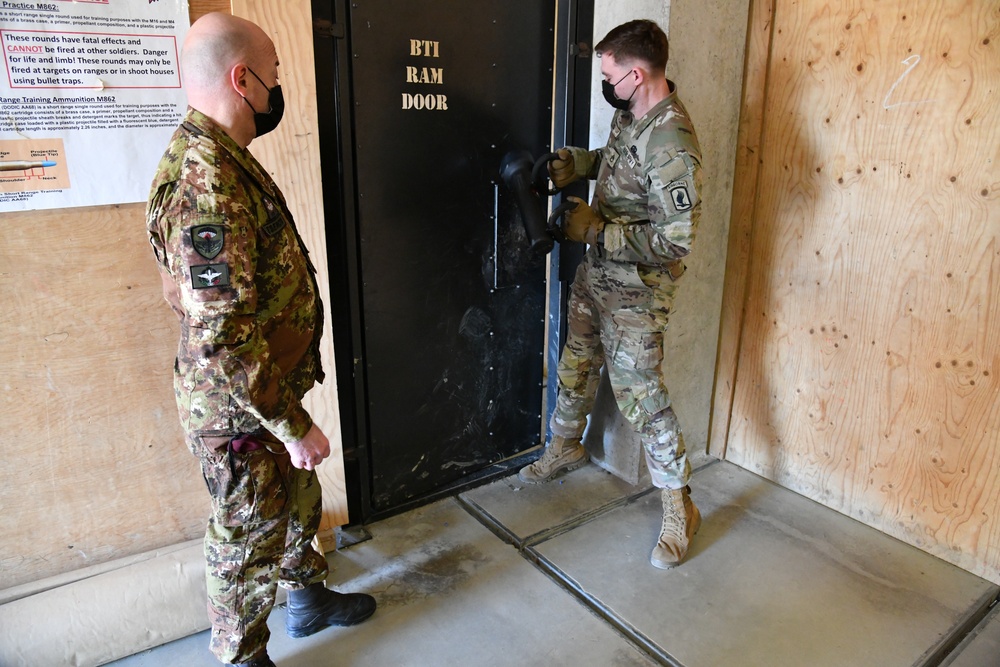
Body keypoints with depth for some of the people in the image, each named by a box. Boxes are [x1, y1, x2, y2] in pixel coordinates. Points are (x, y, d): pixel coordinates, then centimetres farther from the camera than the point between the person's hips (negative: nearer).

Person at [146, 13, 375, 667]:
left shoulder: (221, 158, 7)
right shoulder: (206, 184, -28)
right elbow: (223, 339, -30)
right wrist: (293, 426, -22)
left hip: (268, 393, 9)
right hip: (239, 414, -9)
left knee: (299, 501, 26)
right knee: (250, 538, 12)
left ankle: (308, 596, 50)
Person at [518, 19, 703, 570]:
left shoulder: (671, 144, -27)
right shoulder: (629, 113, 2)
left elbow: (675, 240, -28)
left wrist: (597, 230, -23)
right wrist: (575, 163, 4)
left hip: (635, 291, -9)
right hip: (596, 273, 9)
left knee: (641, 395, -2)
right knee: (576, 367, 22)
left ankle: (679, 508, 16)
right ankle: (564, 447, 46)